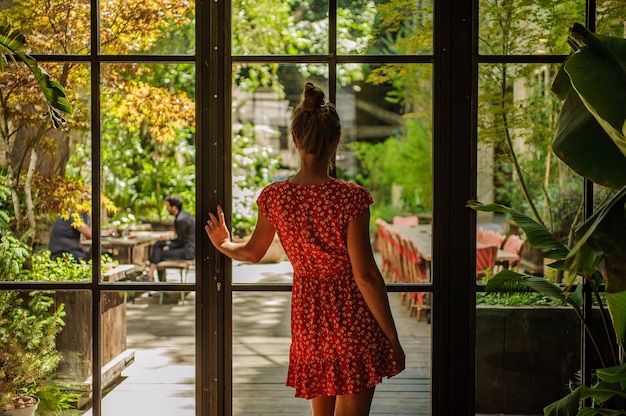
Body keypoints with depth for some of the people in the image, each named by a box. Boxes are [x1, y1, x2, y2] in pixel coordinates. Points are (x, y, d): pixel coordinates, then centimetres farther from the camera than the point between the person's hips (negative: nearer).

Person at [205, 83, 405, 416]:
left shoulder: (275, 196, -5)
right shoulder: (350, 197, -18)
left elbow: (252, 253, 11)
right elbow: (365, 275, -15)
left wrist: (222, 244, 34)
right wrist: (393, 340, -6)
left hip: (307, 319, 5)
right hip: (354, 325, -4)